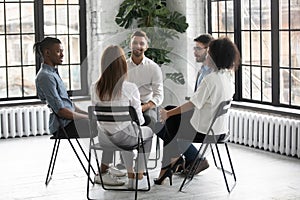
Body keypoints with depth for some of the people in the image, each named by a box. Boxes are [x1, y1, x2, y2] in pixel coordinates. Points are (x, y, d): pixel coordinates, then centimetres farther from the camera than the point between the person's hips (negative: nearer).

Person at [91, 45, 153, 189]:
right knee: (148, 132, 28)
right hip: (124, 137, -4)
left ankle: (130, 176, 40)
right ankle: (140, 178, 29)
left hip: (104, 137, 4)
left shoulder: (97, 88, -8)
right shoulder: (130, 88, -19)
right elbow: (138, 119, -11)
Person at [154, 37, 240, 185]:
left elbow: (192, 104, -21)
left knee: (170, 120, 16)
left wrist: (168, 113, -10)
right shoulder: (228, 78, 3)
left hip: (204, 132, -8)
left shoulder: (210, 79, -23)